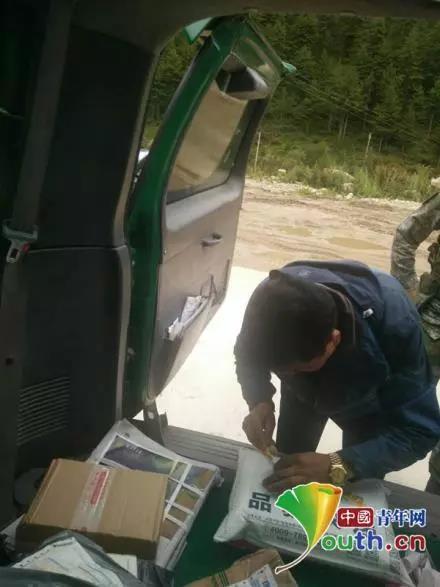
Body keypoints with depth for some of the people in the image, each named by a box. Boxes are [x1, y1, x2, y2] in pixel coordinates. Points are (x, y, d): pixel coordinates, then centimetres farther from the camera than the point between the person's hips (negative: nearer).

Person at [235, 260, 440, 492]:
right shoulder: (273, 298, -36)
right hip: (303, 392, 2)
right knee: (283, 477, 14)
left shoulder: (395, 323, -43)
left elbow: (420, 429, -35)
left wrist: (337, 466, -47)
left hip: (366, 405, -2)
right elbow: (247, 356, -14)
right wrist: (260, 402, -34)